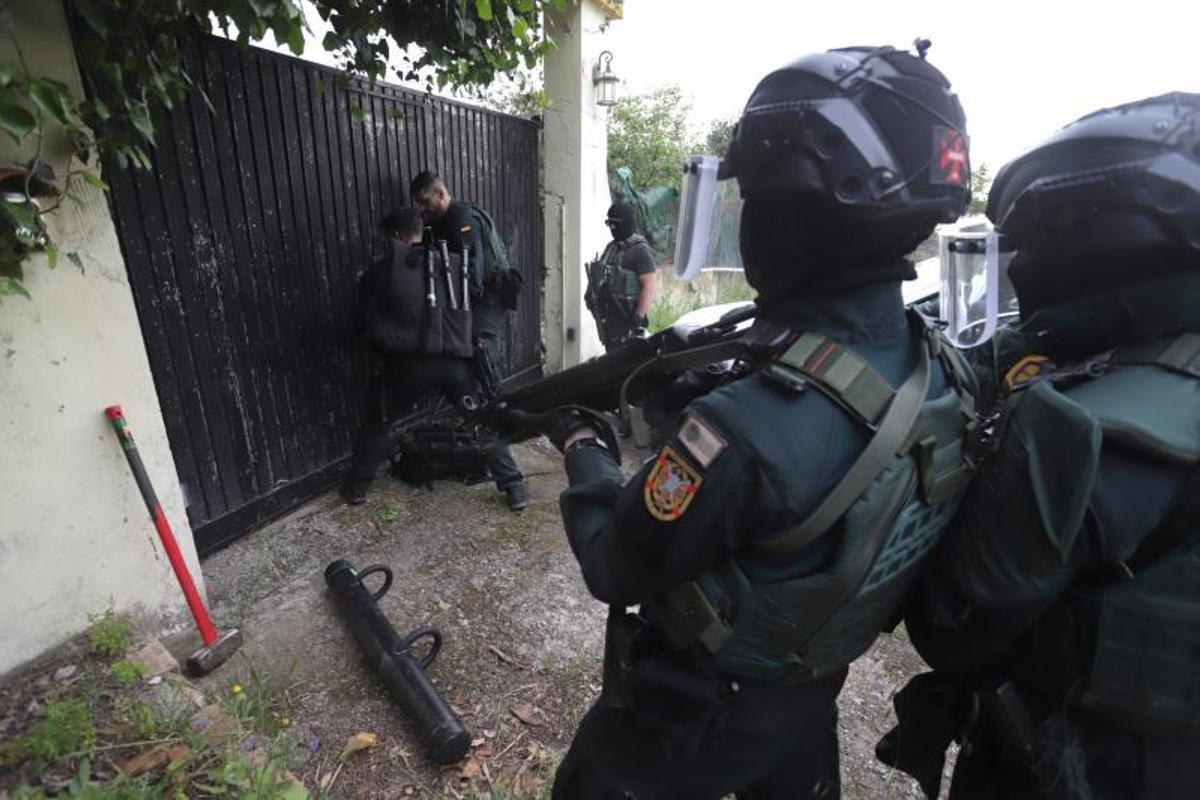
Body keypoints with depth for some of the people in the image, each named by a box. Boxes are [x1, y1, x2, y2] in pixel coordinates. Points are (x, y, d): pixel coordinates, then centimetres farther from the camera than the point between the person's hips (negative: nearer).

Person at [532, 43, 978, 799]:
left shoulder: (748, 426, -42)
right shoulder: (941, 371, -15)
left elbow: (616, 567, -25)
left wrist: (583, 445, -10)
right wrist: (696, 394, -1)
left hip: (691, 717, -5)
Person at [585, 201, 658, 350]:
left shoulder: (639, 250, -10)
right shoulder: (611, 247, 15)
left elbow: (650, 285, -17)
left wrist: (638, 317, -21)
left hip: (627, 316, -8)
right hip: (607, 314, 8)